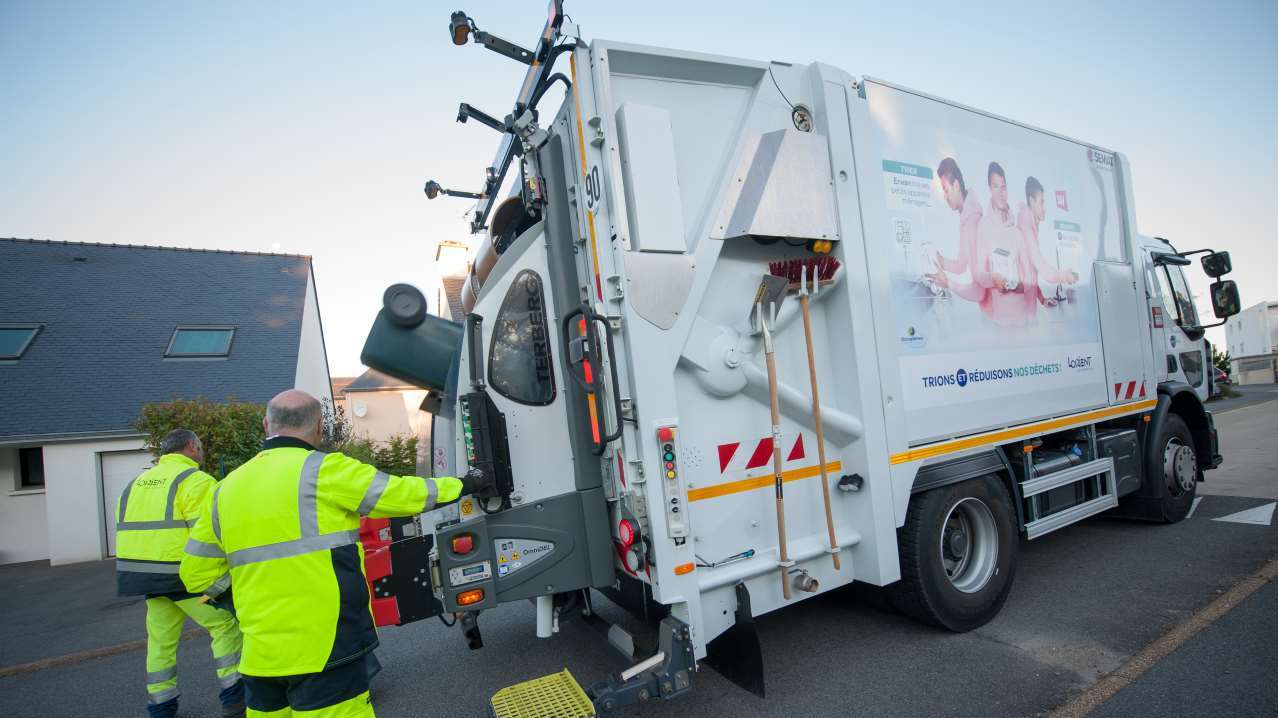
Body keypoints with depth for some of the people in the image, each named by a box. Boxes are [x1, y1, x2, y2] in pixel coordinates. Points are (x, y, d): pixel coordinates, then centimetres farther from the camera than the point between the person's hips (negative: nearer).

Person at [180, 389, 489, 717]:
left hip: (259, 658, 7)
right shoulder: (324, 470, -11)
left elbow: (197, 575, 13)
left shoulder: (227, 488, 8)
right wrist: (462, 485, 9)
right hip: (324, 651, -6)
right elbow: (403, 494, -4)